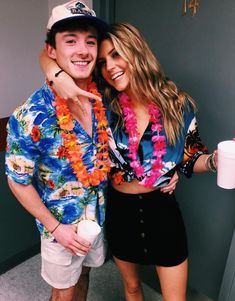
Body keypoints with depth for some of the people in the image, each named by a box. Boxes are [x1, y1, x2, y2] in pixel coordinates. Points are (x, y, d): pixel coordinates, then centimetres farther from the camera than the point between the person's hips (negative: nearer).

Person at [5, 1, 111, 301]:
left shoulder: (102, 97, -12)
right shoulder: (31, 116, -27)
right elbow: (18, 181, -15)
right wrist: (55, 227, -14)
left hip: (98, 216, 4)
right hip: (61, 225, -4)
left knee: (83, 275, 29)